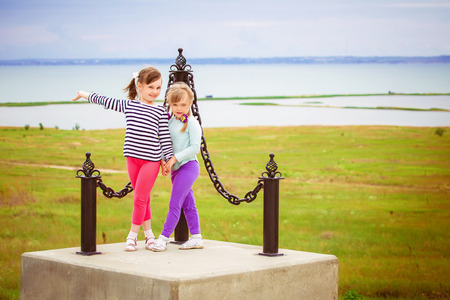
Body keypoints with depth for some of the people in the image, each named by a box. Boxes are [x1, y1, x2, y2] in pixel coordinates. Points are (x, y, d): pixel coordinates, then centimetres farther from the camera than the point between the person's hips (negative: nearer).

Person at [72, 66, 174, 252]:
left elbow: (165, 137, 2)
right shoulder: (128, 105, 9)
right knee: (142, 198, 9)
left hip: (151, 160, -3)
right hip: (132, 158, 3)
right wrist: (84, 95, 30)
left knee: (139, 198, -6)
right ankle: (148, 234, 20)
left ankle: (132, 236, 5)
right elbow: (105, 101, 20)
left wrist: (168, 159, -1)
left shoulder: (160, 111, 2)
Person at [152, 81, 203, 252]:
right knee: (188, 204, 12)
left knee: (174, 203, -9)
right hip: (175, 168, 8)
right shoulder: (170, 121, 9)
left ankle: (164, 238, -7)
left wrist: (175, 158, -21)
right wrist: (165, 161, 0)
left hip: (188, 166, -8)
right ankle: (196, 238, 18)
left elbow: (195, 147, -17)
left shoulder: (191, 123, -12)